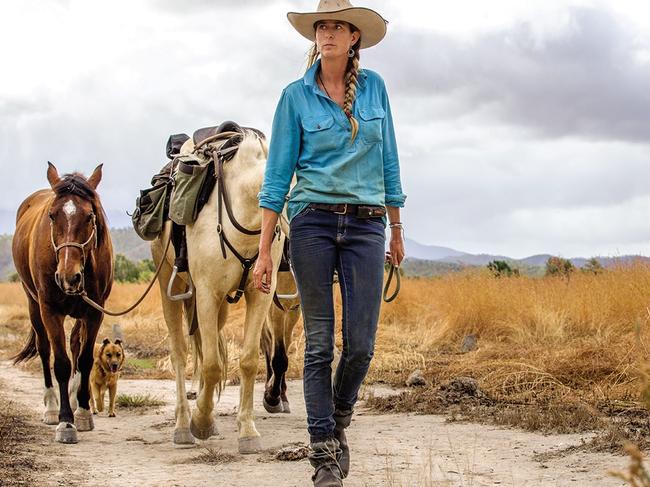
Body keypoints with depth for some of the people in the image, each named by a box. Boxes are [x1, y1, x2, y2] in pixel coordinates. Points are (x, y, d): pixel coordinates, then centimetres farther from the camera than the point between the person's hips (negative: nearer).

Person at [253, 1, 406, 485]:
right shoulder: (296, 96, 0)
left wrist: (397, 230, 15)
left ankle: (339, 423, 28)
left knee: (361, 344, -1)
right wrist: (264, 251, -4)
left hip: (366, 225, 2)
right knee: (319, 343, 0)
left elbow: (388, 161, 14)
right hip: (313, 222, -2)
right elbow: (278, 174, 0)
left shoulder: (374, 87, 6)